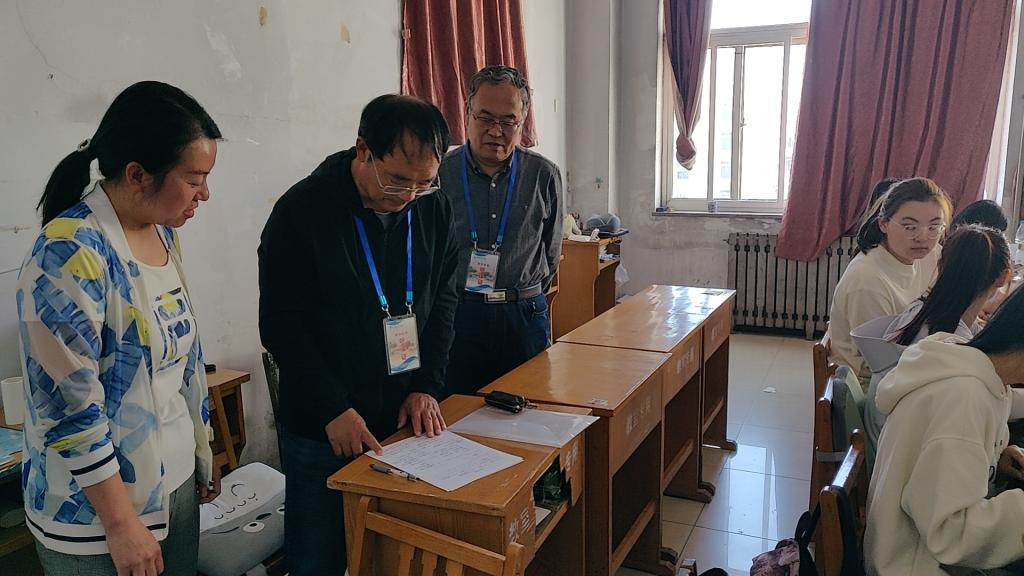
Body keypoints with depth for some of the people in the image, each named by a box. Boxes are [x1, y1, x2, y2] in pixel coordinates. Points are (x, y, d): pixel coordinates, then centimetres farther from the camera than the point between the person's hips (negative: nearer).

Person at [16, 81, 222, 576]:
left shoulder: (164, 233, 3)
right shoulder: (71, 252, -22)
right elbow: (69, 405, -23)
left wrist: (204, 453, 16)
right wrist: (122, 525, -18)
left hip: (177, 480, 7)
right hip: (96, 511, -7)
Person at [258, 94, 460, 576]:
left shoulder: (433, 208, -1)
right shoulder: (302, 210, -14)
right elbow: (280, 325, -12)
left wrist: (427, 386, -2)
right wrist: (333, 409, -16)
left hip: (407, 417, 4)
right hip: (321, 429, -4)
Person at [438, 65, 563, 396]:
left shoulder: (545, 176, 3)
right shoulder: (439, 173, -2)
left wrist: (525, 297, 12)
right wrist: (463, 296, 5)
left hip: (525, 315, 2)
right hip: (457, 315, -1)